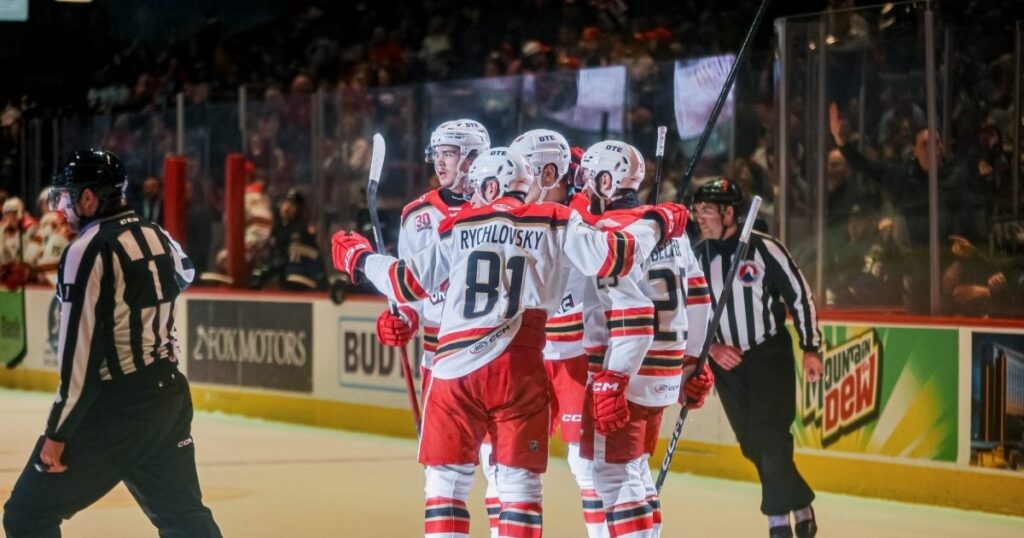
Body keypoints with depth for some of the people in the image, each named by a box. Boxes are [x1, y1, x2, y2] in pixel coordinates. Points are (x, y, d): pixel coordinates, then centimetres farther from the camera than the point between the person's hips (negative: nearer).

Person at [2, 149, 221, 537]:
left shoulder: (89, 250, -16)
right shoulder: (159, 238, 7)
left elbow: (81, 347, -19)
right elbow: (183, 275, 31)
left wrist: (58, 432, -16)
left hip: (112, 407, -8)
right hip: (168, 396, 8)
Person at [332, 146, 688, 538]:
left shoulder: (457, 227, 9)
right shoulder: (556, 224, 8)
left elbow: (408, 285, 11)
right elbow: (611, 259, 1)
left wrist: (359, 259, 28)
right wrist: (655, 225, 18)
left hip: (454, 369, 1)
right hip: (519, 373, 0)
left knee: (447, 477, 10)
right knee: (520, 481, 8)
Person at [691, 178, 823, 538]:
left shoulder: (765, 249, -11)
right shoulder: (697, 257, 2)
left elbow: (799, 295, -4)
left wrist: (811, 349, -5)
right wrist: (710, 346, -7)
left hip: (770, 355, -4)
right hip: (726, 360, 4)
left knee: (770, 437, -12)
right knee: (753, 445, 4)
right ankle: (800, 505, 18)